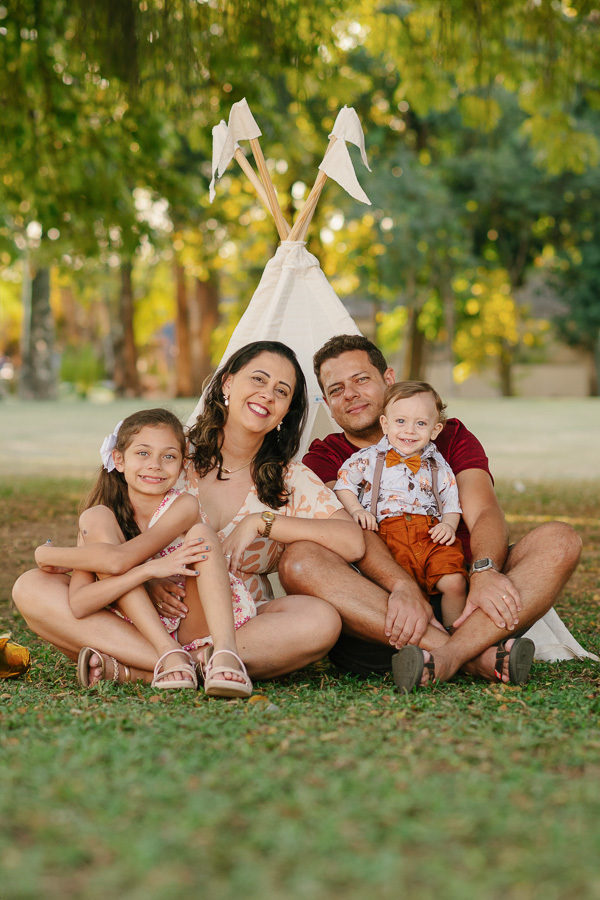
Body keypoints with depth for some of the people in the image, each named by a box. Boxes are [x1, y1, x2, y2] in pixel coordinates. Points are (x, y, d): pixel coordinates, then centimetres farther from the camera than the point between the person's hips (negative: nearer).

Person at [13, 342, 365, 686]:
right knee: (32, 587, -21)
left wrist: (261, 522, -14)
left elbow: (354, 542, -9)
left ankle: (136, 668, -28)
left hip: (239, 625, 0)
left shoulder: (293, 480, 8)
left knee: (322, 619, -33)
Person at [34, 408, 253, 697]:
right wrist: (149, 569, -30)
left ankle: (225, 654, -40)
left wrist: (47, 555, -9)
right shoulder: (100, 519, -3)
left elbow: (119, 559, -25)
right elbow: (78, 604, -19)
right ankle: (169, 654, -26)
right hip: (141, 628, 2)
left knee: (200, 533, -22)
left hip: (199, 627, -2)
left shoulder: (183, 506, -11)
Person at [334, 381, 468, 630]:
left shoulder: (438, 465, 18)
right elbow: (344, 483, 17)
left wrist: (449, 525, -1)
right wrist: (356, 509, 0)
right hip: (388, 533, -2)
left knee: (455, 583, -21)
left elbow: (451, 504, 19)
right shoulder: (369, 458, 13)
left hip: (432, 534, 2)